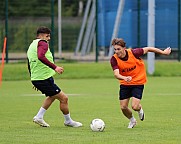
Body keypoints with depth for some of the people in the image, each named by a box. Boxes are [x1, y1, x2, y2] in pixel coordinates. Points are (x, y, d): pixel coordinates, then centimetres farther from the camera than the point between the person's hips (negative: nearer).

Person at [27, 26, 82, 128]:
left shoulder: (31, 46, 18)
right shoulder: (42, 43, -11)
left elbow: (30, 65, 26)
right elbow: (41, 56, -31)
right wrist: (55, 67, -33)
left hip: (35, 78, 10)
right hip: (45, 78, -10)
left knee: (52, 95, 30)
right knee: (64, 98, -1)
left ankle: (39, 117, 26)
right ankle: (68, 121, 12)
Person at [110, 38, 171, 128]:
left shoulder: (133, 53, -22)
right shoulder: (114, 59, -18)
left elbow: (148, 49, -6)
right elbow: (116, 74, -31)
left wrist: (163, 52, 5)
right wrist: (125, 78, -54)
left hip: (138, 82, -3)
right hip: (124, 84, 3)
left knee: (134, 106, -15)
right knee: (123, 107, 0)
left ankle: (140, 109, 25)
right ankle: (132, 120, 33)